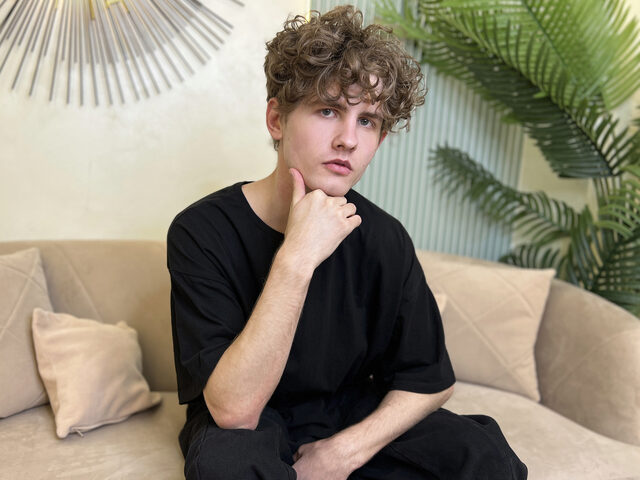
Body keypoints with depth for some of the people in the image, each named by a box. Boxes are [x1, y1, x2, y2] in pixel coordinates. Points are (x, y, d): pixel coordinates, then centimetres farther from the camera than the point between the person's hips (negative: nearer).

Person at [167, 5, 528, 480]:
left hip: (354, 415, 3)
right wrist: (297, 258, -36)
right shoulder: (203, 231, -21)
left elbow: (430, 379, -1)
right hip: (250, 429, -2)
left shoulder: (383, 238, -10)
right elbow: (234, 410, -28)